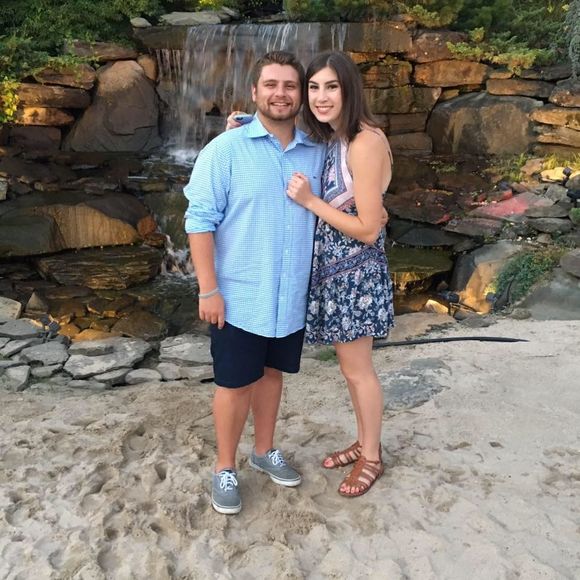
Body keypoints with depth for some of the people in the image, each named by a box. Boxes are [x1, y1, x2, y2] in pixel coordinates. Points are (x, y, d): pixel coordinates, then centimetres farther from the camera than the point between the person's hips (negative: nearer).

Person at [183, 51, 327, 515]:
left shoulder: (317, 153, 3)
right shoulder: (225, 150, -11)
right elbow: (200, 220, -12)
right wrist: (209, 289, -16)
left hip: (292, 295, 4)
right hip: (240, 295, -4)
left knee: (272, 373, 19)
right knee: (236, 383, 7)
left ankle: (265, 451, 39)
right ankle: (225, 469, 27)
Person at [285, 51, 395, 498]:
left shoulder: (365, 143, -20)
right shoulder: (332, 140, 7)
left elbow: (367, 229, -22)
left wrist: (309, 201, -19)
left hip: (355, 270, -8)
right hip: (334, 266, 8)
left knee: (357, 369, 6)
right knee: (351, 366, 19)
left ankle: (372, 458, 26)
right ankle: (364, 443, 37)